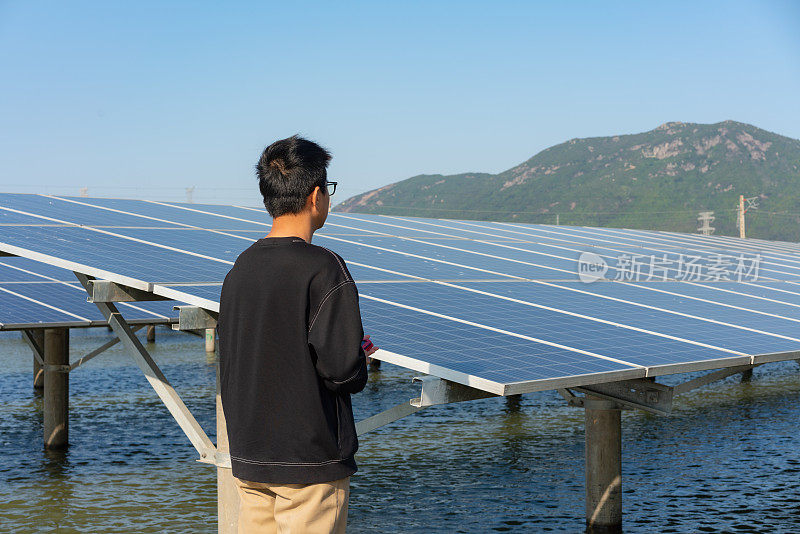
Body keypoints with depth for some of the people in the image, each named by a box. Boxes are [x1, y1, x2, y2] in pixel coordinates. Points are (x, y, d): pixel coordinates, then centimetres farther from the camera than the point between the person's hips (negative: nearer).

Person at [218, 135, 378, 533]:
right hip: (311, 462, -7)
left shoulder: (240, 268, 5)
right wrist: (360, 356, 3)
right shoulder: (323, 269, -16)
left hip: (247, 458, 7)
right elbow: (342, 370, -19)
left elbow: (230, 364, 12)